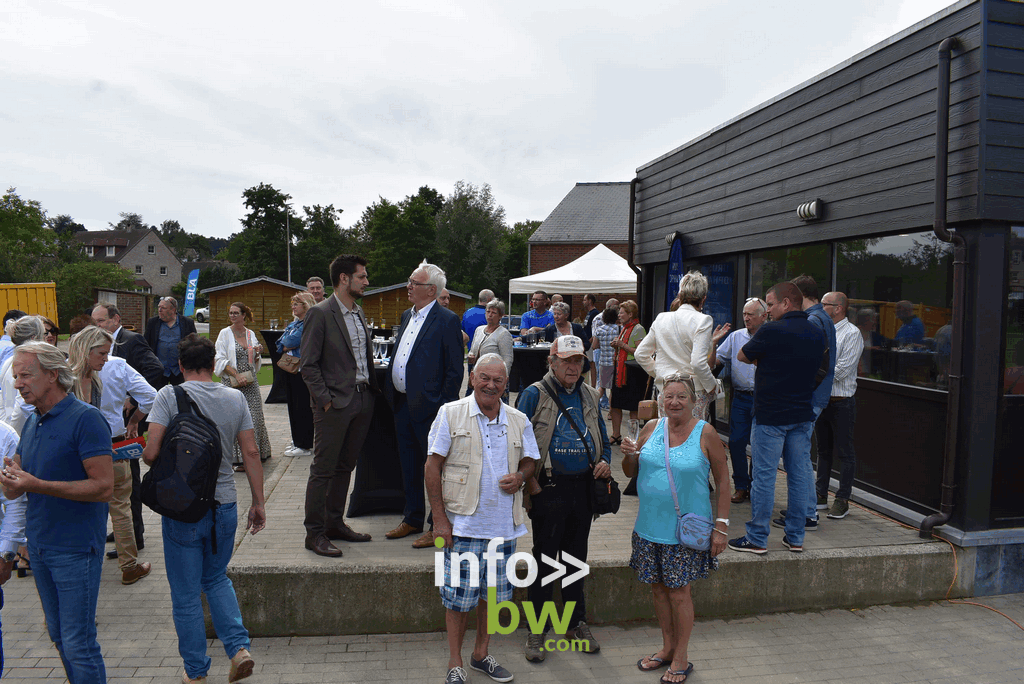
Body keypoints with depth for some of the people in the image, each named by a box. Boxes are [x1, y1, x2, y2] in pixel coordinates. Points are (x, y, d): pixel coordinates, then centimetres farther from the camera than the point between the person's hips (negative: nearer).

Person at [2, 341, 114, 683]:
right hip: (38, 546, 8)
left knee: (78, 644, -1)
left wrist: (38, 485, -24)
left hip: (76, 550, -8)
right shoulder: (32, 423, 11)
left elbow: (103, 486, -21)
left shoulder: (85, 418, -15)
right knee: (59, 637, 18)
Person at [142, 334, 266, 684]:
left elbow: (151, 452, -16)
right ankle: (239, 647, 10)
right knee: (217, 578, 23)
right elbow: (251, 452, -1)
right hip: (225, 505, 3)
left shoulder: (169, 396, -9)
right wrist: (258, 502, 6)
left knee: (186, 593, 12)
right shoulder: (235, 398, 0)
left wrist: (156, 463, 8)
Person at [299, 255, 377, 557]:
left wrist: (373, 388, 9)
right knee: (323, 469, 1)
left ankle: (335, 523, 27)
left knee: (345, 466, 15)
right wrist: (325, 400, -15)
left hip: (362, 401, 8)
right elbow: (308, 365, -11)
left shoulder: (359, 312, 13)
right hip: (335, 404, -8)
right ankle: (314, 533, 10)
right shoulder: (320, 313, -10)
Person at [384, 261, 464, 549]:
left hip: (428, 406, -8)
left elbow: (455, 370, -13)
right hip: (402, 403, 8)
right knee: (409, 464, 17)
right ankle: (412, 519, 32)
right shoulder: (407, 316, 13)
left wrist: (444, 407, -16)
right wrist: (390, 388, 12)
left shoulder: (446, 320, -12)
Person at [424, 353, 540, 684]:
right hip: (464, 523, -4)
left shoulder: (519, 421, 6)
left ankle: (481, 654, 34)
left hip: (504, 524, 4)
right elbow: (432, 467, -5)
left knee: (494, 592, 14)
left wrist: (521, 476, -8)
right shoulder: (450, 414, -4)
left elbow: (529, 460, 17)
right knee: (459, 596, 3)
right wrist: (439, 518, -10)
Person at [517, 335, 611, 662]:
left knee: (576, 557, 16)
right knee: (544, 559, 5)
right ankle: (537, 630, 19)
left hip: (584, 488, 4)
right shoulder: (534, 394, -5)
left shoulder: (590, 396, 10)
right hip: (549, 488, -4)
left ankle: (577, 622, 32)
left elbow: (603, 439, 18)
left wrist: (604, 462, -1)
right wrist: (532, 484, -12)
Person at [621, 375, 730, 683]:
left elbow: (723, 480, -5)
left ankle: (681, 658, 22)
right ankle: (667, 647, 34)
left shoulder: (705, 433, -9)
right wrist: (630, 455, -12)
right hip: (650, 525, 4)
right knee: (658, 587, 14)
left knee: (678, 591, 3)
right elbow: (631, 473, 11)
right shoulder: (651, 428, 2)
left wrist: (721, 525, -8)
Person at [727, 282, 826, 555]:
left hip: (770, 415, -7)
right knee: (799, 474, 11)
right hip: (803, 414, 7)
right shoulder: (817, 333, 7)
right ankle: (795, 537, 20)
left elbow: (742, 356, -1)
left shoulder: (772, 331, -14)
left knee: (764, 476, 0)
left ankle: (757, 538, 7)